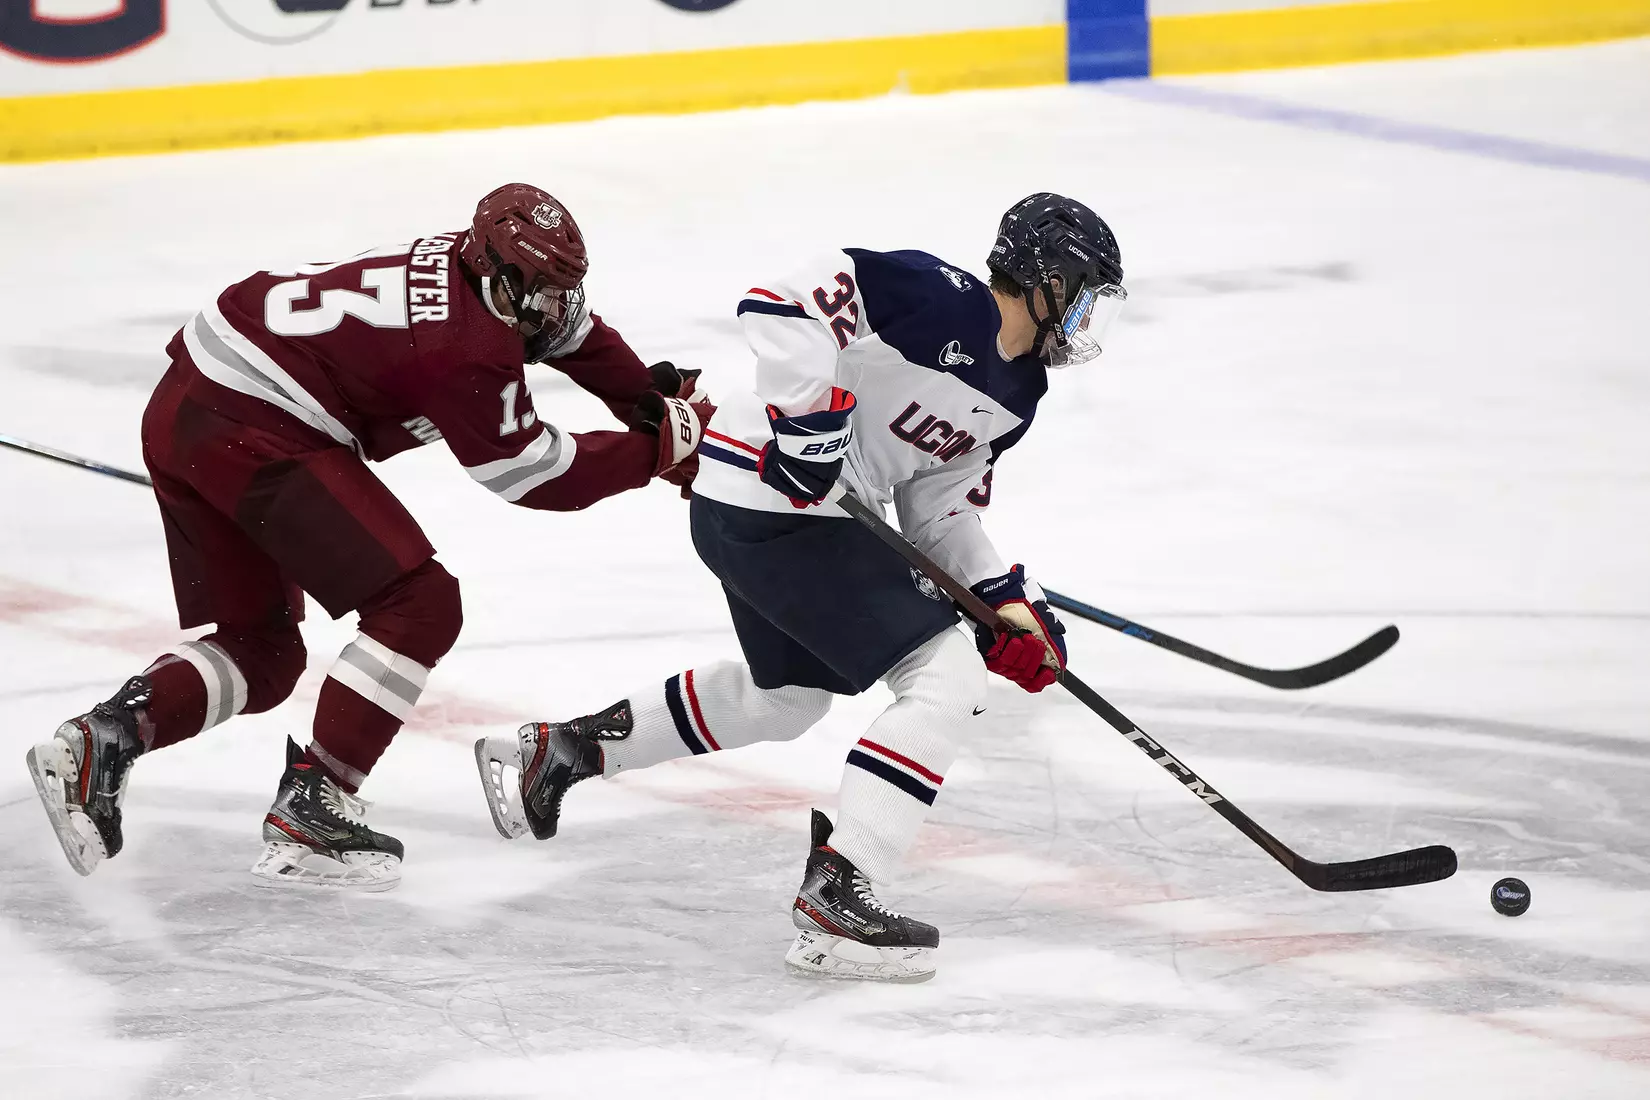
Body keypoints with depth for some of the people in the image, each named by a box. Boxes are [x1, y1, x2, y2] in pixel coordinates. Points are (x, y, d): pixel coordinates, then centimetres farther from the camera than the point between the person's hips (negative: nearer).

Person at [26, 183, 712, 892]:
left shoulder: (467, 262, 11)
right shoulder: (471, 349, -16)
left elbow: (573, 331, 28)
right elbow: (533, 477, -6)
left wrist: (656, 402, 25)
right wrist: (654, 449, -1)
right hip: (255, 434, -10)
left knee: (261, 651, 19)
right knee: (419, 606, -6)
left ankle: (103, 737, 0)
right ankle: (307, 816, -6)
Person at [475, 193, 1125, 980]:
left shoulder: (1016, 391, 11)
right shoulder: (942, 301, -18)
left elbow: (940, 504, 15)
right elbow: (784, 302, -25)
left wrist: (1006, 600, 3)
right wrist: (812, 415, -28)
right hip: (768, 497, -11)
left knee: (789, 694, 30)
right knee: (945, 680, -13)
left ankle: (561, 747, 41)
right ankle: (832, 900, -15)